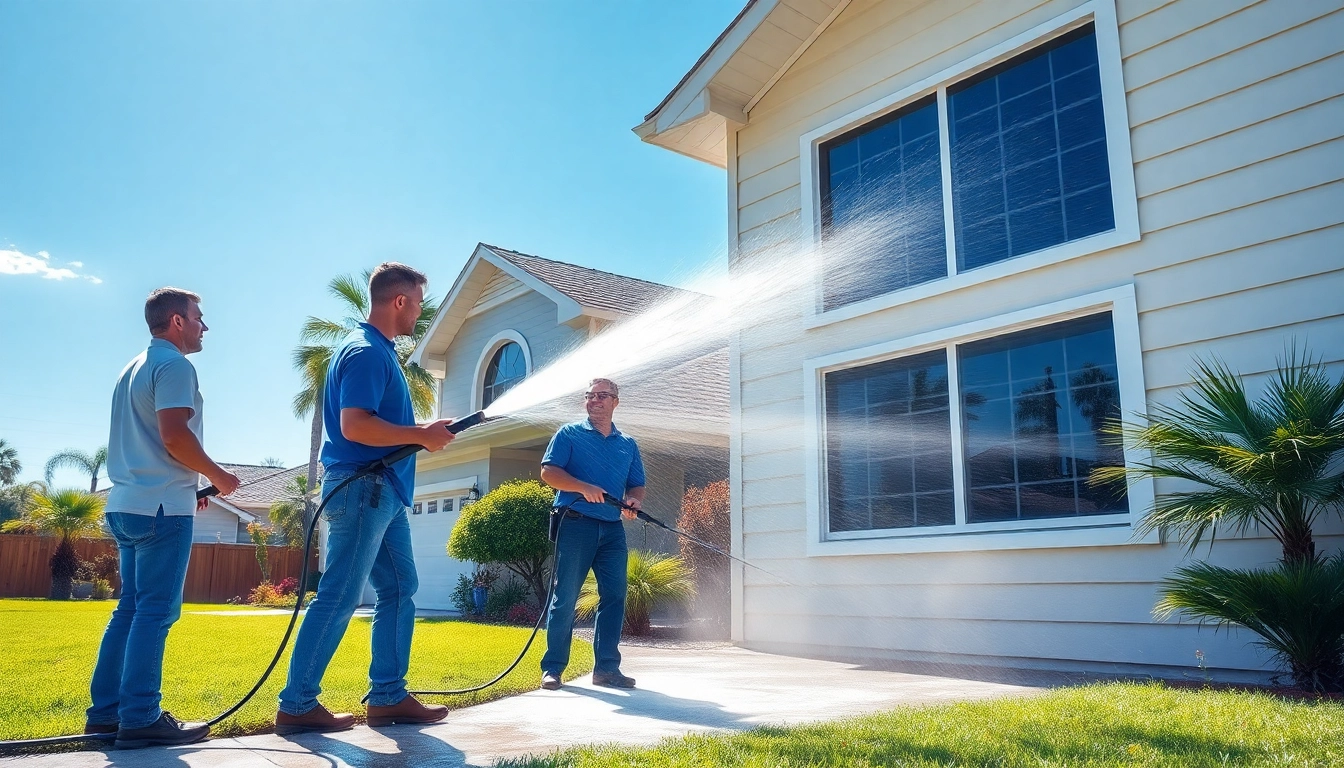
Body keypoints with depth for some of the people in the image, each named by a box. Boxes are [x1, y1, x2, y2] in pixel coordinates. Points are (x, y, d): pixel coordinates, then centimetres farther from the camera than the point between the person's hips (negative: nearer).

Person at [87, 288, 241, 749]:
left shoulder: (135, 369, 21)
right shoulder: (174, 365, -9)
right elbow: (174, 436, -20)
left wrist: (189, 484, 23)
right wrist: (217, 475, -7)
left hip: (128, 504, 10)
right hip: (162, 506, -10)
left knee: (131, 609, 13)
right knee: (155, 611, -8)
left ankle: (105, 711, 16)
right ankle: (140, 719, -7)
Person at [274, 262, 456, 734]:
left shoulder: (378, 351, 18)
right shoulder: (365, 351, -14)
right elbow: (354, 425, -24)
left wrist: (421, 432, 13)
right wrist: (422, 436, -17)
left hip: (383, 491, 11)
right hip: (361, 488, -11)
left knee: (399, 589, 11)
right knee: (339, 599, -5)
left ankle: (388, 696, 16)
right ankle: (296, 705, 5)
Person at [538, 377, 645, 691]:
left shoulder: (628, 444, 18)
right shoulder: (569, 434, 6)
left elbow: (637, 486, 18)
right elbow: (548, 472, -5)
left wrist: (633, 503, -6)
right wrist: (584, 488, -18)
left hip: (613, 530, 4)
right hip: (576, 524, -4)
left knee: (614, 596, 3)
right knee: (565, 597, -3)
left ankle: (607, 667, 12)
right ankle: (553, 667, 4)